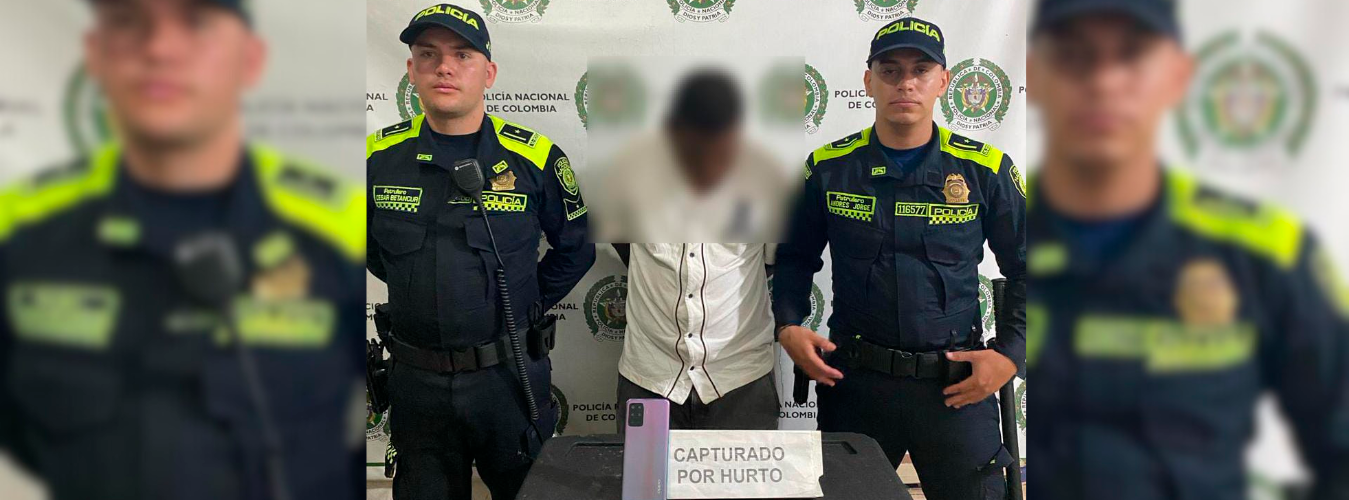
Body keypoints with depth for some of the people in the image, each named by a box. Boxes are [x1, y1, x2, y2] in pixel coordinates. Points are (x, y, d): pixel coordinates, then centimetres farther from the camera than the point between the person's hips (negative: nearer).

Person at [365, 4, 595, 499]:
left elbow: (576, 248, 4)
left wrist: (526, 304, 3)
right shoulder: (379, 156, -3)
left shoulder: (534, 157, -9)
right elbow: (368, 242, 14)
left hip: (510, 373, -1)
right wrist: (416, 290, 9)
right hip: (416, 379, 2)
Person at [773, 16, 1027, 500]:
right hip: (852, 379, 1)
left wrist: (1010, 353, -5)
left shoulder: (986, 169, -3)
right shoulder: (829, 168, -1)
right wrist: (788, 326, -5)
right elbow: (795, 258, 9)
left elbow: (1024, 268, 5)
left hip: (957, 385, 0)